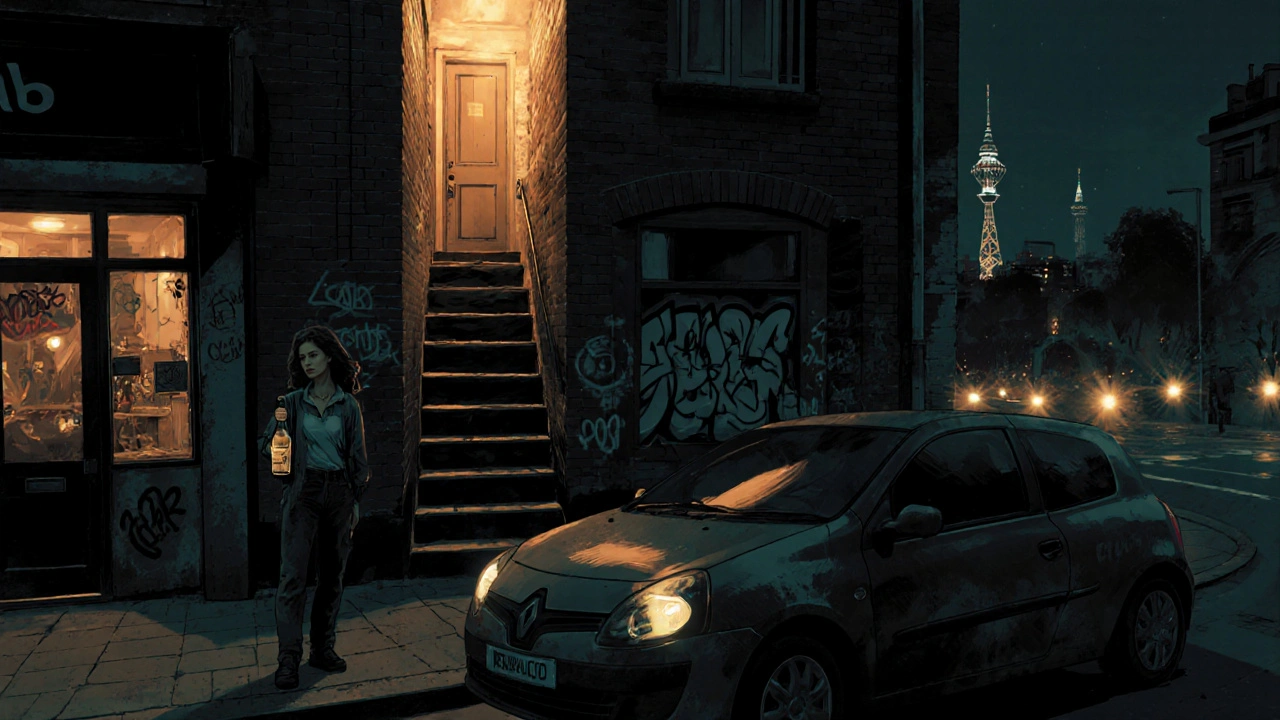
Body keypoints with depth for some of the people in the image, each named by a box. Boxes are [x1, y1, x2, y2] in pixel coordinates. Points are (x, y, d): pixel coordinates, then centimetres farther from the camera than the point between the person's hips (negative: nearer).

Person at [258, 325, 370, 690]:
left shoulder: (348, 405, 5)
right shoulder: (292, 402, 5)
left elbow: (358, 457, 7)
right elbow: (265, 442, 11)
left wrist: (356, 499, 4)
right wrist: (275, 450, -11)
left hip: (338, 492, 1)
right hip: (302, 491, -1)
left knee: (332, 573, 8)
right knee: (293, 574, -9)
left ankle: (323, 648, 20)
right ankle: (288, 659, -5)